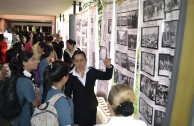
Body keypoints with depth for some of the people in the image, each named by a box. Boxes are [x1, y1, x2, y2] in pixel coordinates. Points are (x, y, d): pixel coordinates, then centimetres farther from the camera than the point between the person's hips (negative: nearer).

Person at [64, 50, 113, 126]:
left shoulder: (92, 71, -6)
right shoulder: (70, 76, -12)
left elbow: (107, 76, -3)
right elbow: (67, 94, -8)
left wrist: (108, 66, -23)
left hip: (91, 107, 3)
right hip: (78, 108, -2)